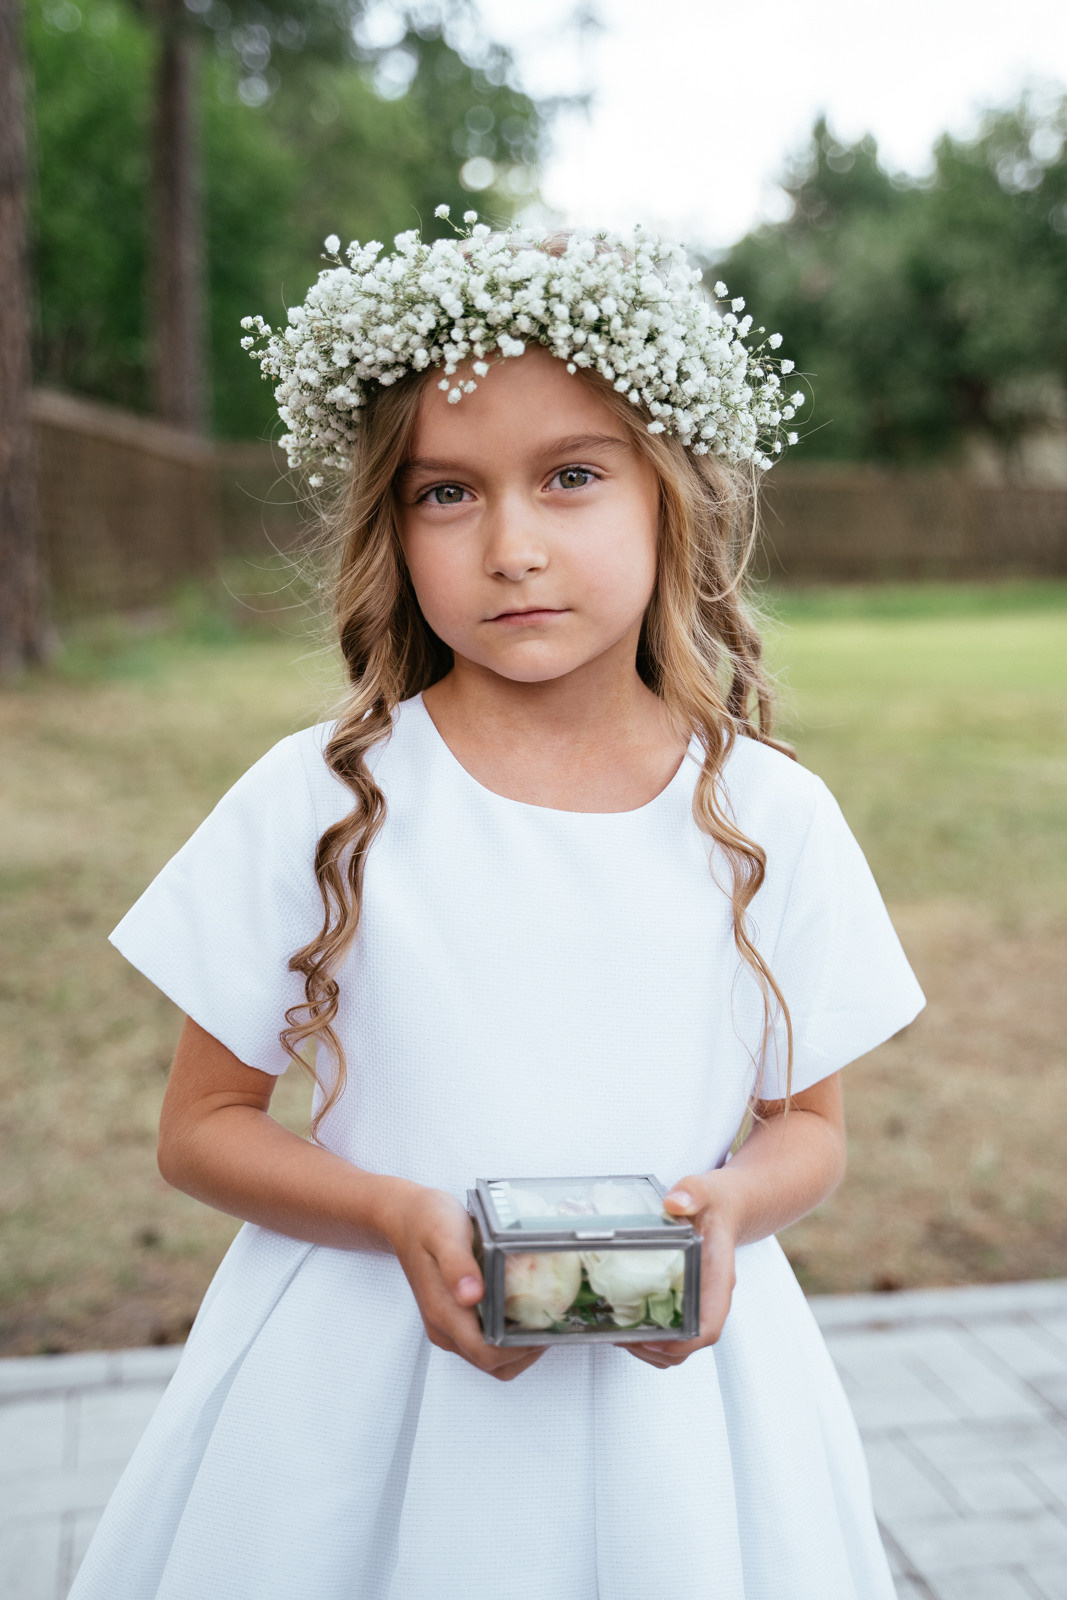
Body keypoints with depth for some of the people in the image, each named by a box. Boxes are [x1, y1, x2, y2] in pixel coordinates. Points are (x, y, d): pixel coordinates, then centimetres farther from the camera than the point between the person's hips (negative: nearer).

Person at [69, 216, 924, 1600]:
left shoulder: (772, 819, -5)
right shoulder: (320, 804, -9)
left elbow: (810, 1120, 6)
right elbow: (202, 1125, -3)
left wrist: (732, 1205, -16)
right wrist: (397, 1216, -20)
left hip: (670, 1373, 1)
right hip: (362, 1386, -1)